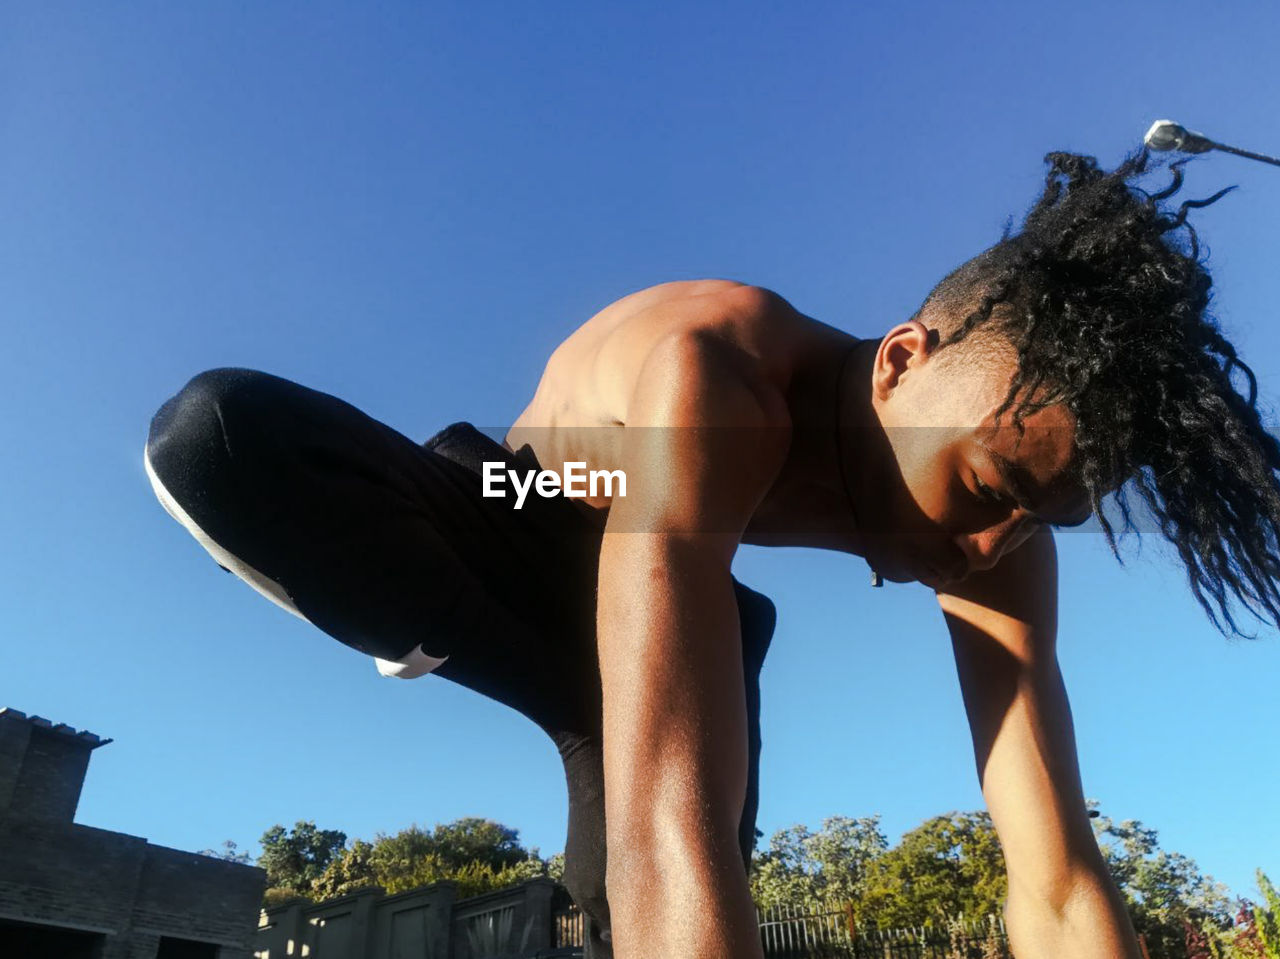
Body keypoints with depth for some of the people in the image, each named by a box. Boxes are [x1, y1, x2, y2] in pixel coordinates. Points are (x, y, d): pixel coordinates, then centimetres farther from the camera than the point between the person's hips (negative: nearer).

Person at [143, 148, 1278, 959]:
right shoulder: (712, 378, -43)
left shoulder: (996, 538, -23)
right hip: (507, 518, -2)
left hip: (656, 585, 3)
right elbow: (667, 833, -54)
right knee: (213, 436, -29)